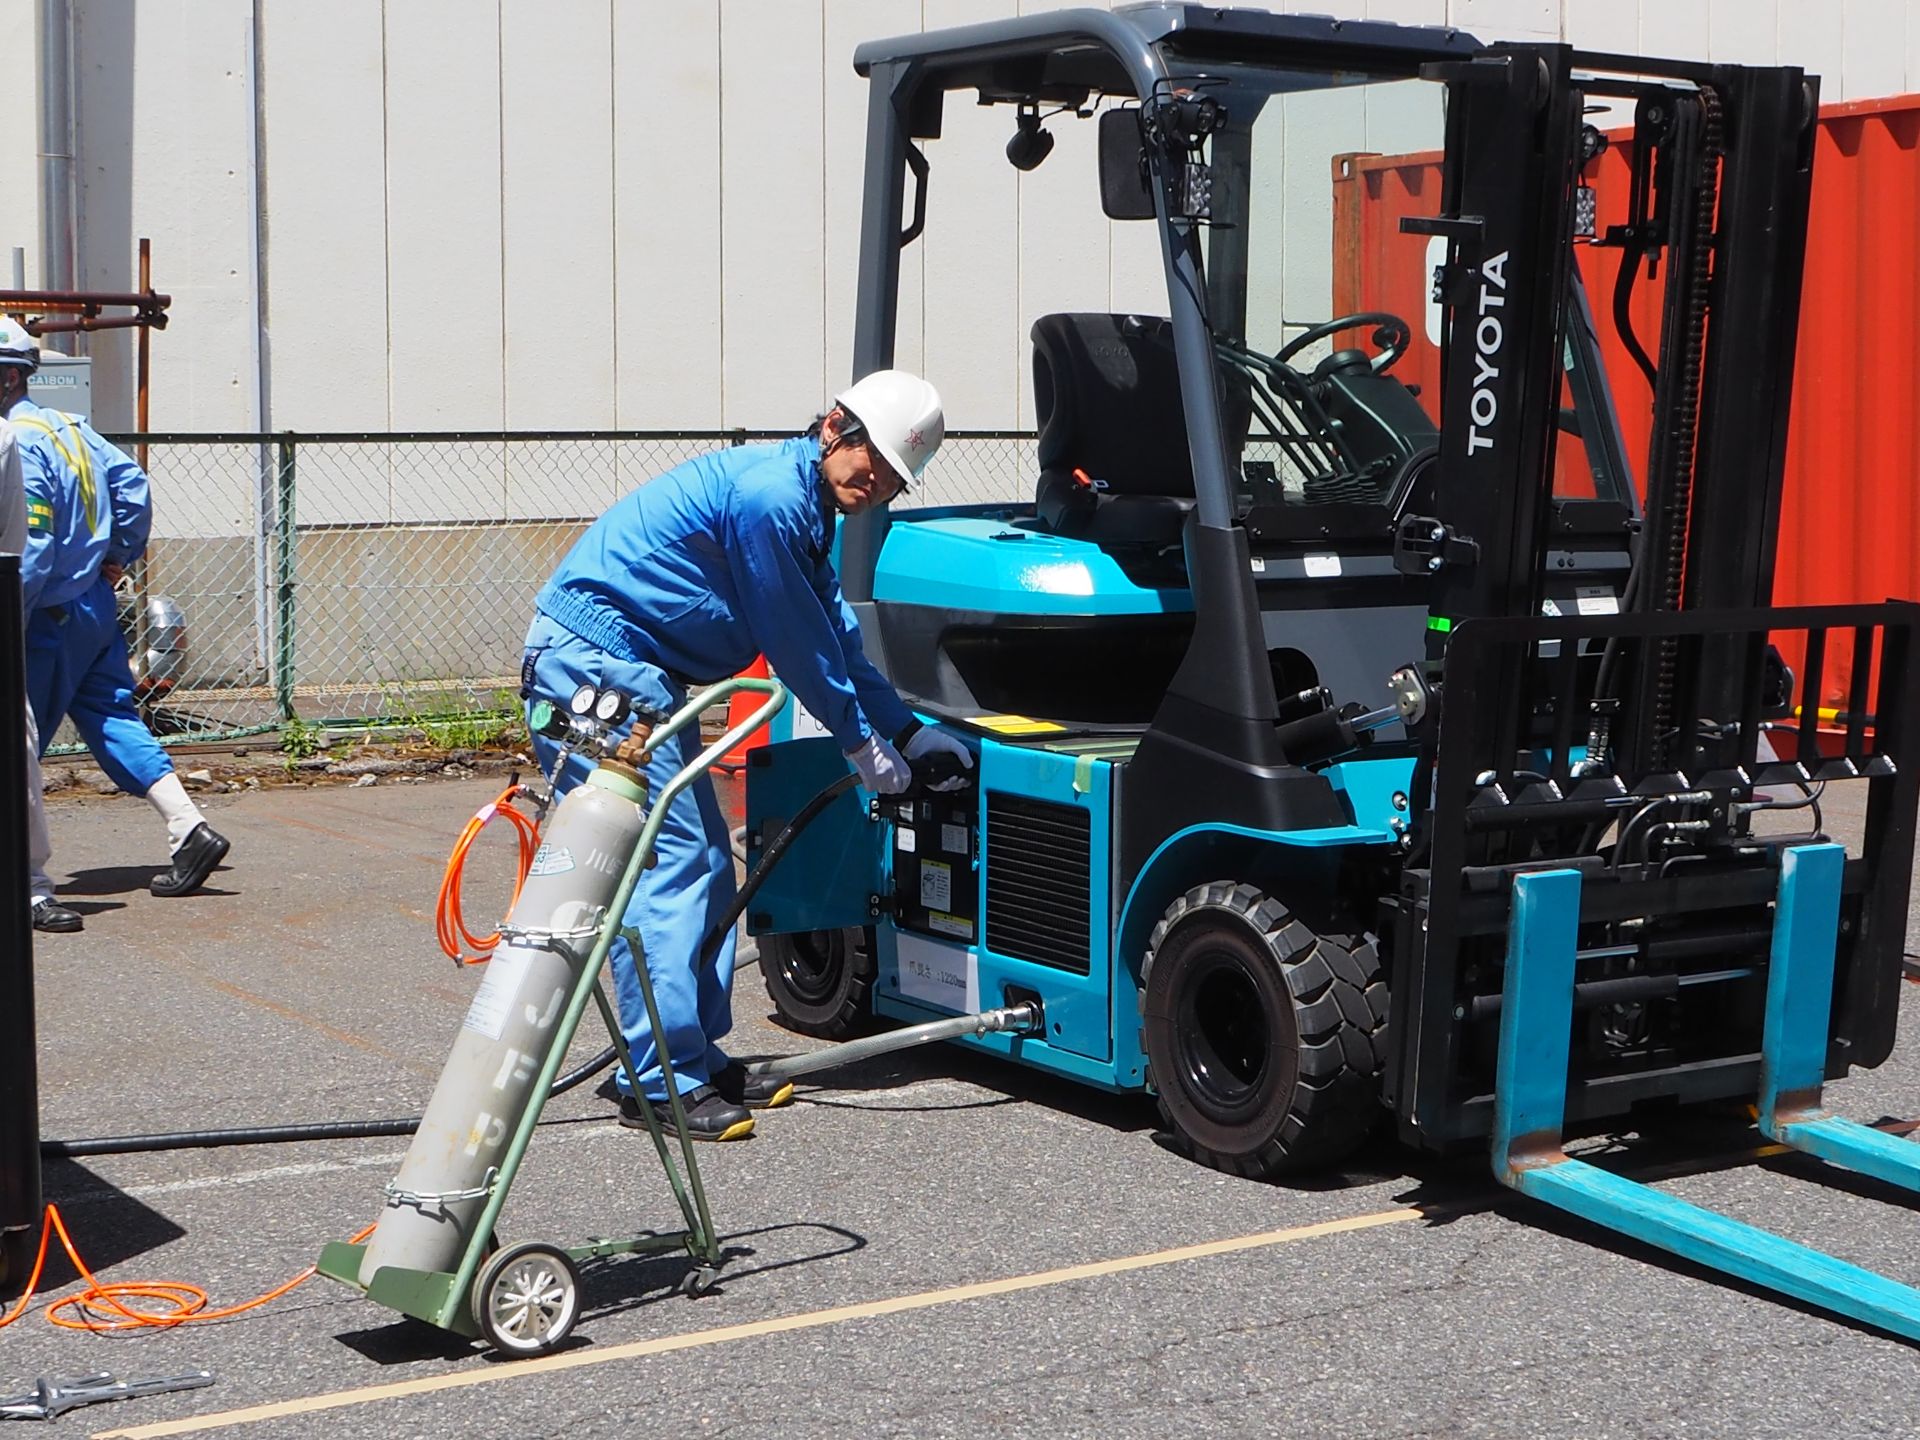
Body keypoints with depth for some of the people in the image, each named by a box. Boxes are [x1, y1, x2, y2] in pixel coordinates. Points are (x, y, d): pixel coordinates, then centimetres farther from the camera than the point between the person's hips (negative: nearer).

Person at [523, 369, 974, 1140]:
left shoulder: (805, 505, 14)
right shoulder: (769, 493, -19)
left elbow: (838, 637, 21)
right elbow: (795, 643, -13)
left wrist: (907, 731, 17)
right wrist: (864, 743, -2)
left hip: (637, 672, 11)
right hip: (592, 662, -11)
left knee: (706, 861, 11)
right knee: (667, 860, -13)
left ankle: (701, 1057, 17)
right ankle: (662, 1082, -10)